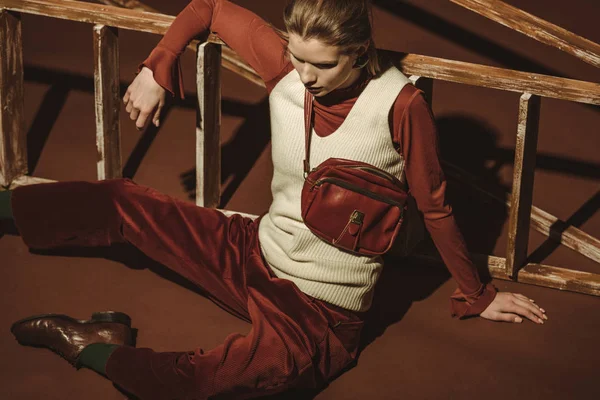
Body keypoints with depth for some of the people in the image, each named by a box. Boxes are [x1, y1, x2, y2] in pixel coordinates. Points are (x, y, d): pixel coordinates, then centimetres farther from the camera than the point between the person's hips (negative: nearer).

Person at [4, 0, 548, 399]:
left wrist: (476, 297, 4)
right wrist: (157, 70, 0)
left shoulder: (399, 105, -21)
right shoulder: (285, 66, -9)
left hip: (322, 309, -5)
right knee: (119, 202, 0)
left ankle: (96, 349, -23)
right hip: (256, 255, 5)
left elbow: (435, 207, -7)